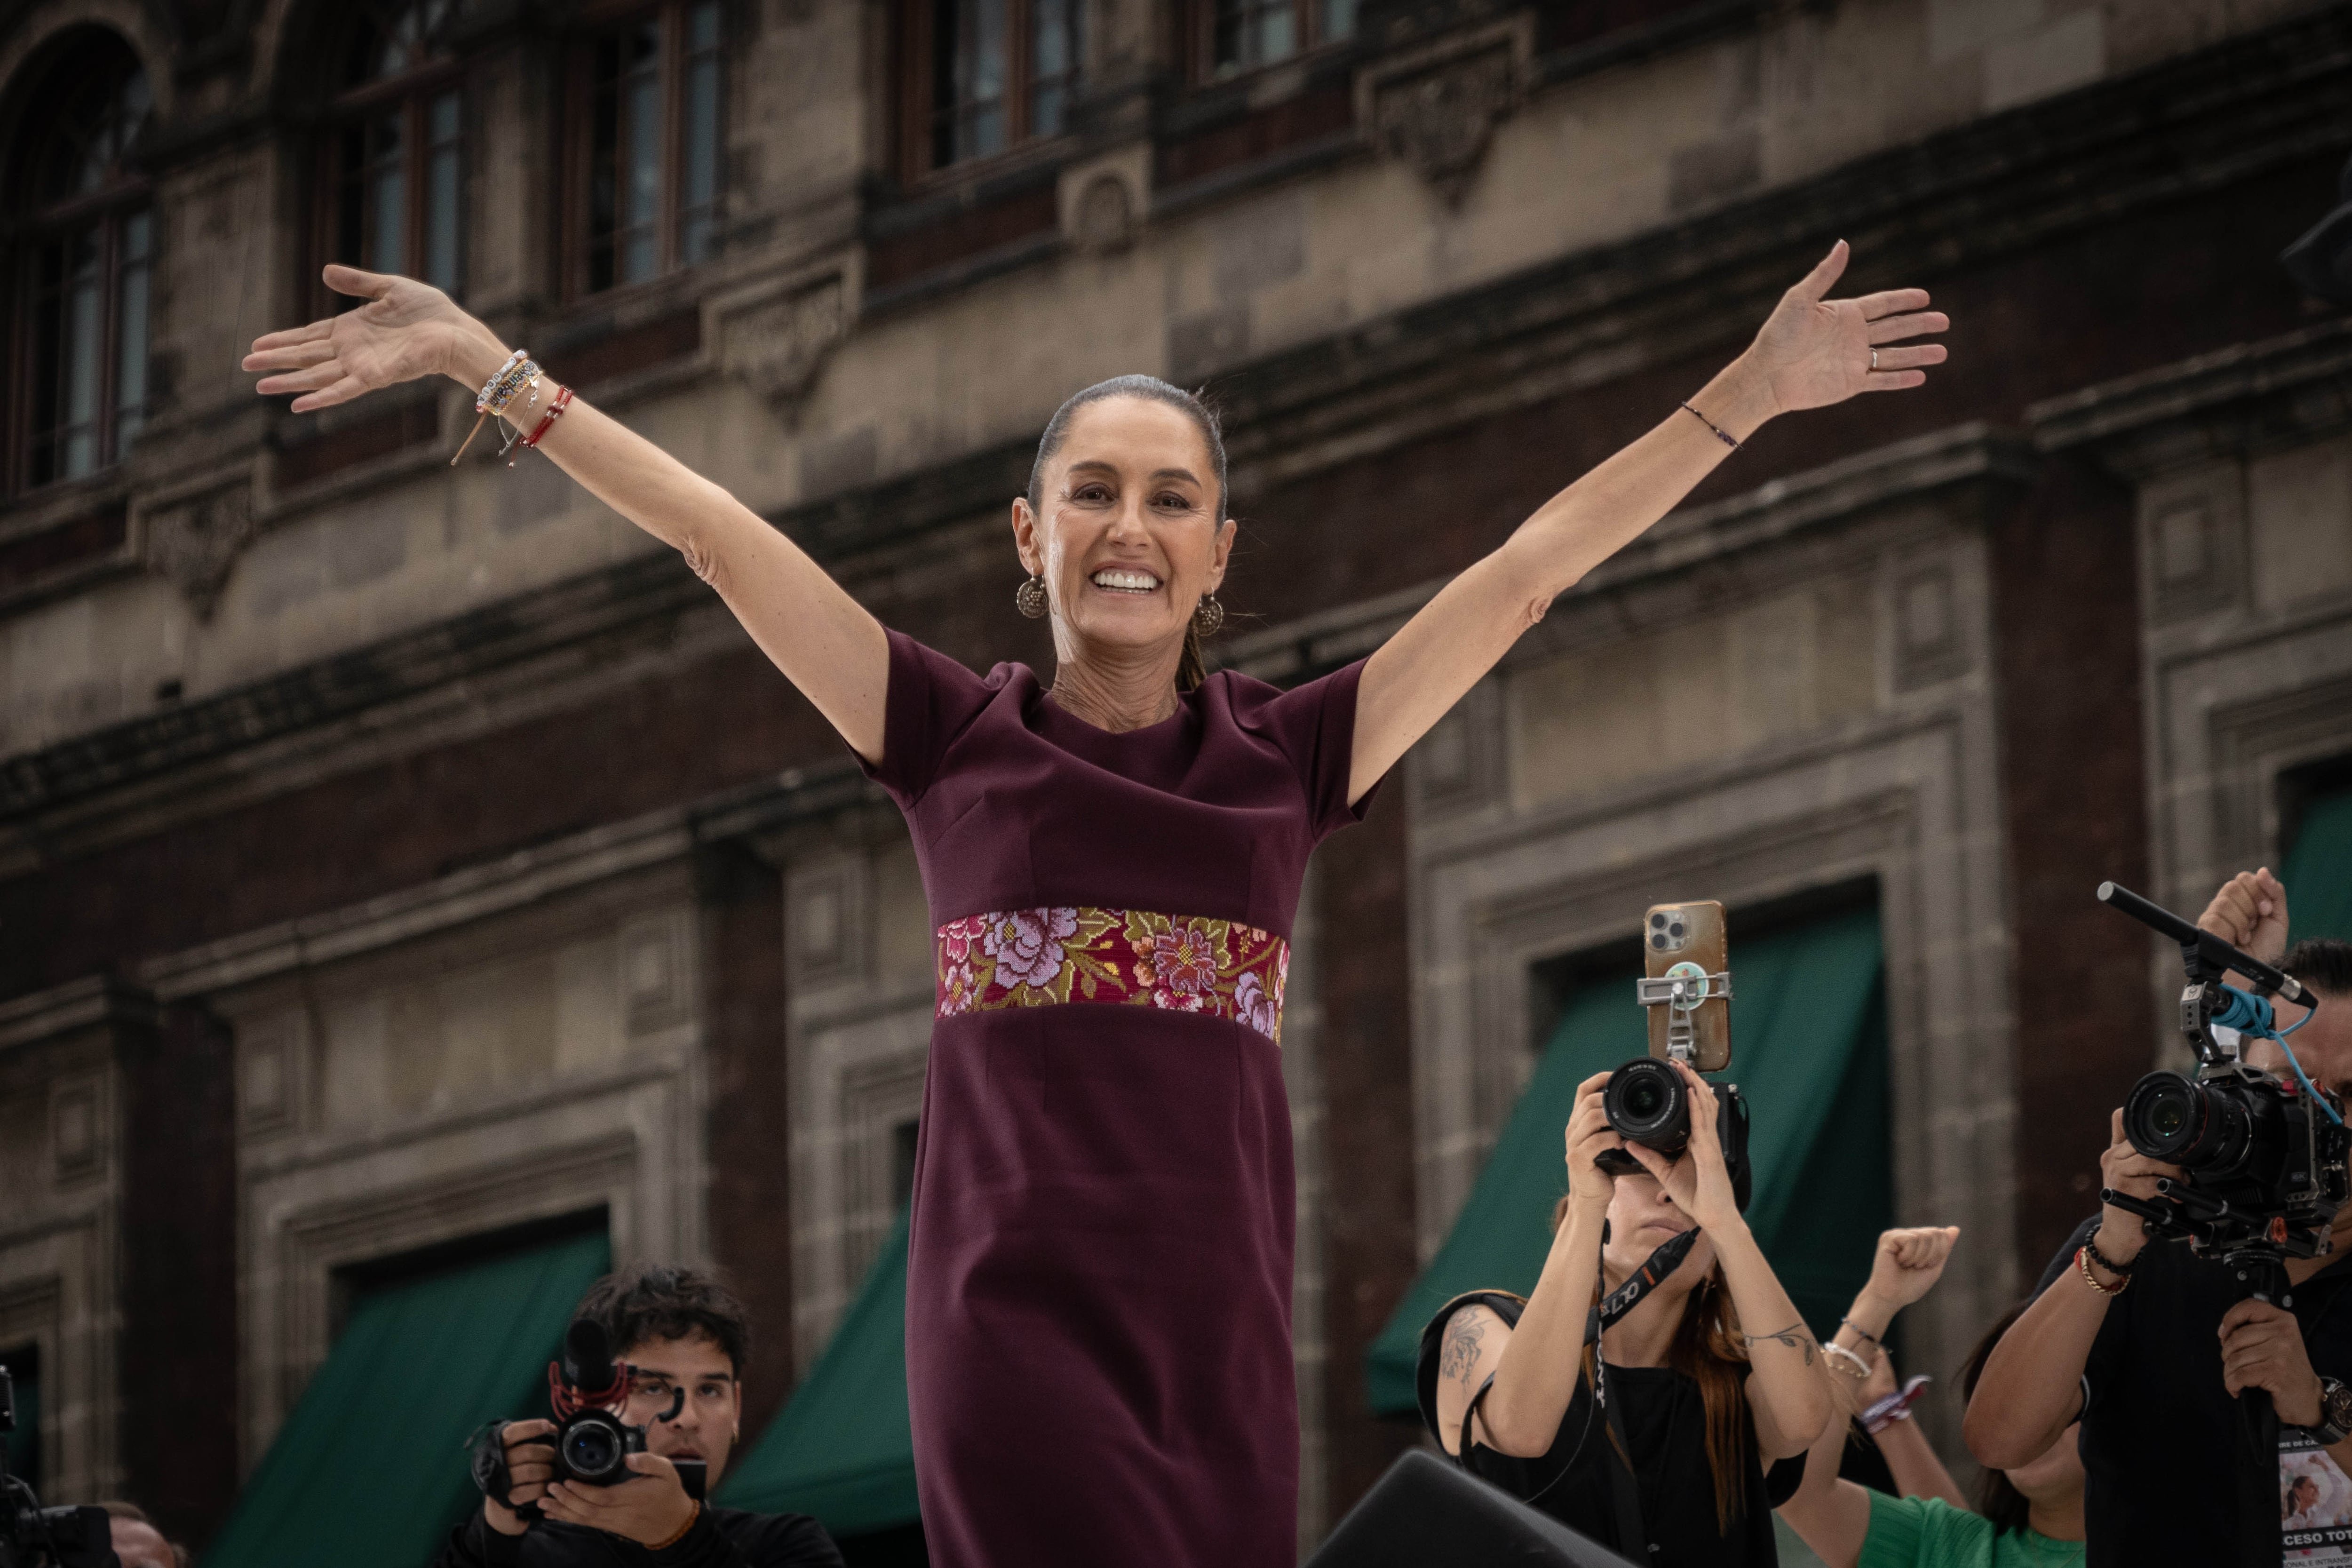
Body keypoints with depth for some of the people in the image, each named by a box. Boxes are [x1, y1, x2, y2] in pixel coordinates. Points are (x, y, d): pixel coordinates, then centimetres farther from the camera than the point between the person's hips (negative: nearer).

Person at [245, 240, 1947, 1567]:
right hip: (1012, 1314, -3)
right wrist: (483, 363, 7)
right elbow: (717, 533, 7)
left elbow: (1527, 572, 13)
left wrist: (1751, 393, 12)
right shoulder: (959, 739, 9)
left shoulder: (1290, 756, 13)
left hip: (1220, 1324, 3)